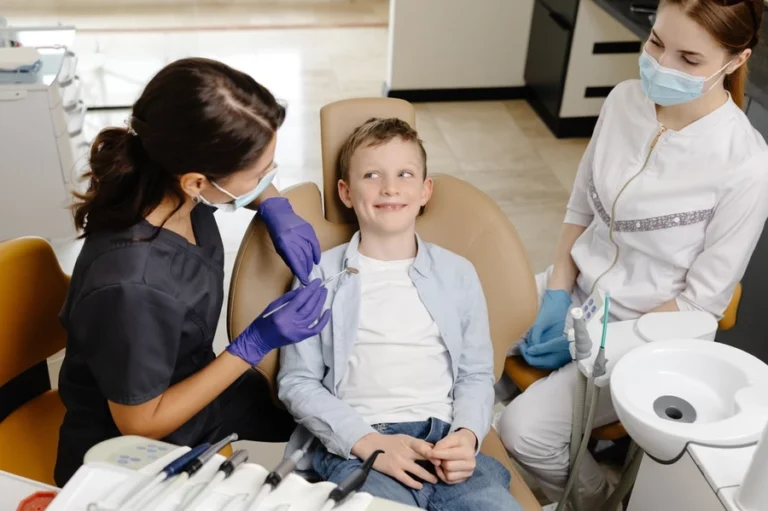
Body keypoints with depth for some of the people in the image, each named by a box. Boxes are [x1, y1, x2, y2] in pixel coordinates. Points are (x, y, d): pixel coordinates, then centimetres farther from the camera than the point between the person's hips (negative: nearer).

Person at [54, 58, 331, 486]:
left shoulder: (171, 181, -20)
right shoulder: (133, 286, -40)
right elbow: (139, 425, -25)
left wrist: (276, 209, -16)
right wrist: (256, 344, -29)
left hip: (187, 387, 7)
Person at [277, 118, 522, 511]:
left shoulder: (458, 273, 14)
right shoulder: (320, 276, 6)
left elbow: (476, 374, 14)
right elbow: (297, 381, 2)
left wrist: (467, 434, -6)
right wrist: (368, 443, -10)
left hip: (445, 441, 3)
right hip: (355, 447, -3)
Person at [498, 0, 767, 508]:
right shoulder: (626, 100, -6)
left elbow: (702, 300, -15)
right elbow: (581, 205, 5)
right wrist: (557, 295, -6)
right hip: (575, 289, 6)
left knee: (524, 430, -18)